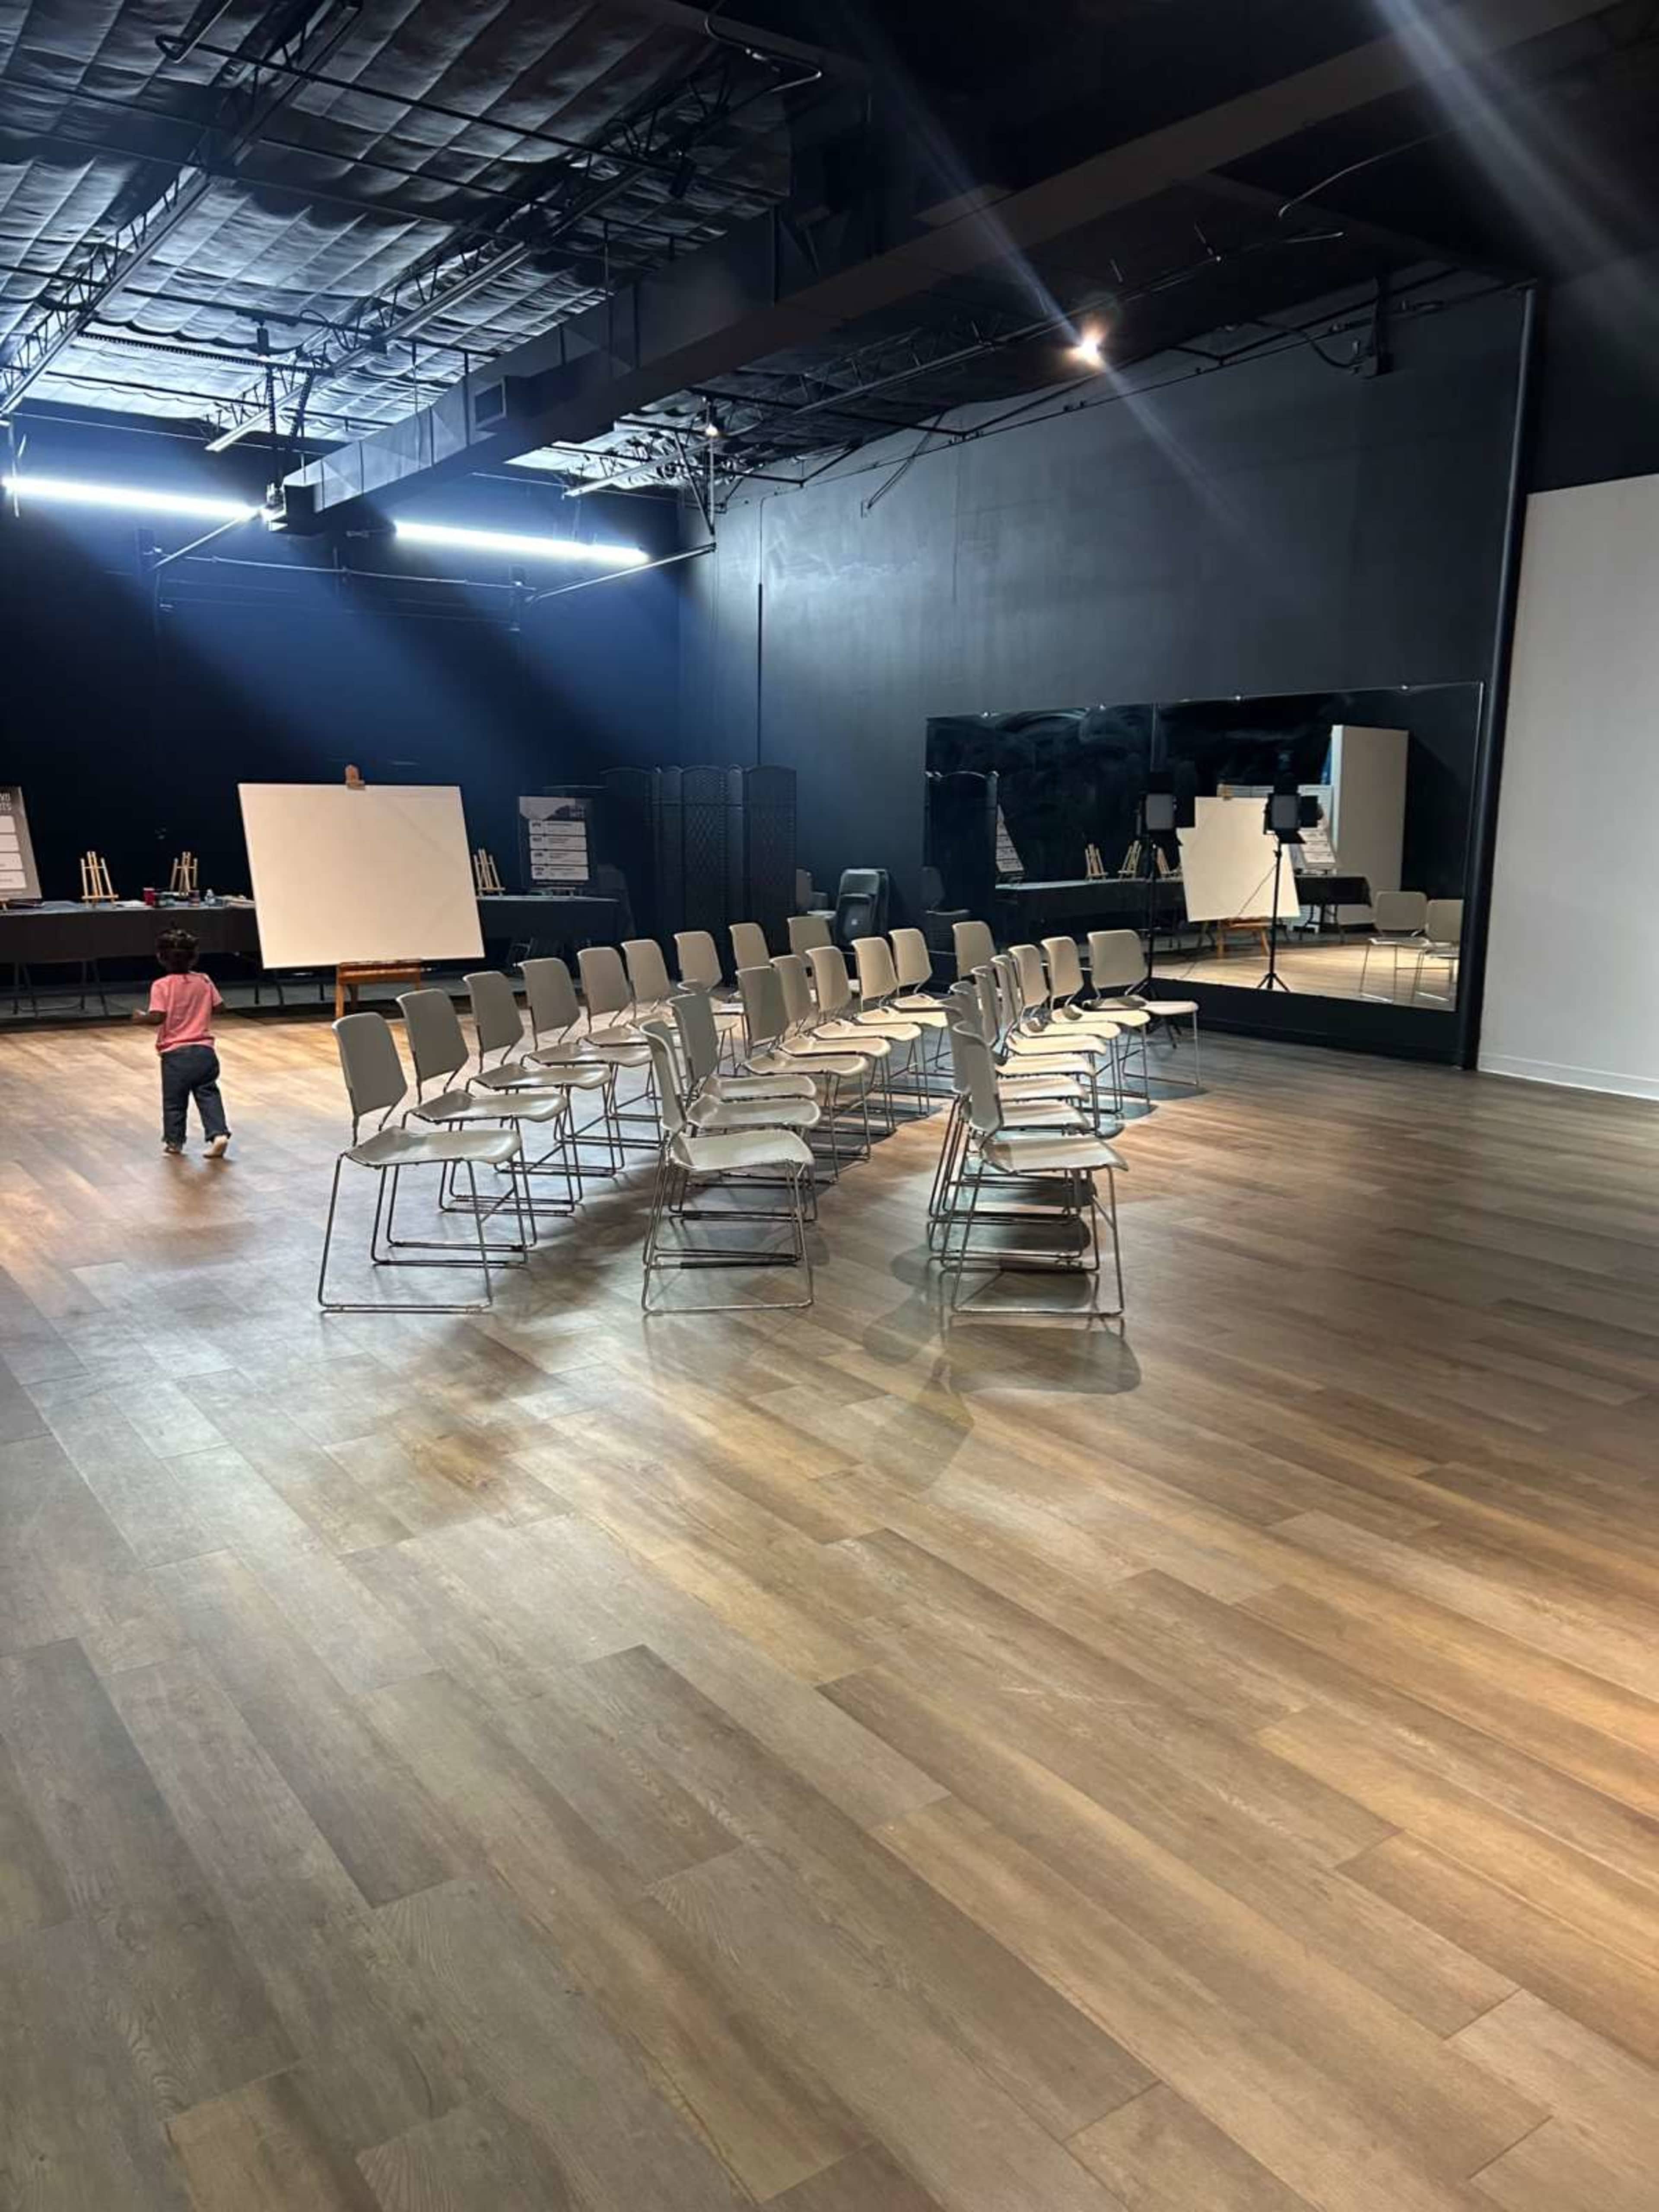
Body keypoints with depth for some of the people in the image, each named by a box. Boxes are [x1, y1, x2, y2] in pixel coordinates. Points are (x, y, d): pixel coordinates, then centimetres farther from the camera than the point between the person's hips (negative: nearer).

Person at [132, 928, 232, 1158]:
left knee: (174, 1100, 11)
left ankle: (174, 1142, 21)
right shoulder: (204, 981, 2)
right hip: (204, 1051, 3)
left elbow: (158, 1017, -18)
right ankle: (218, 1133, -7)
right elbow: (218, 1007, 8)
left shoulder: (162, 986, -10)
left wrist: (141, 1017, 1)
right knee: (208, 1094, 8)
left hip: (175, 1054, -3)